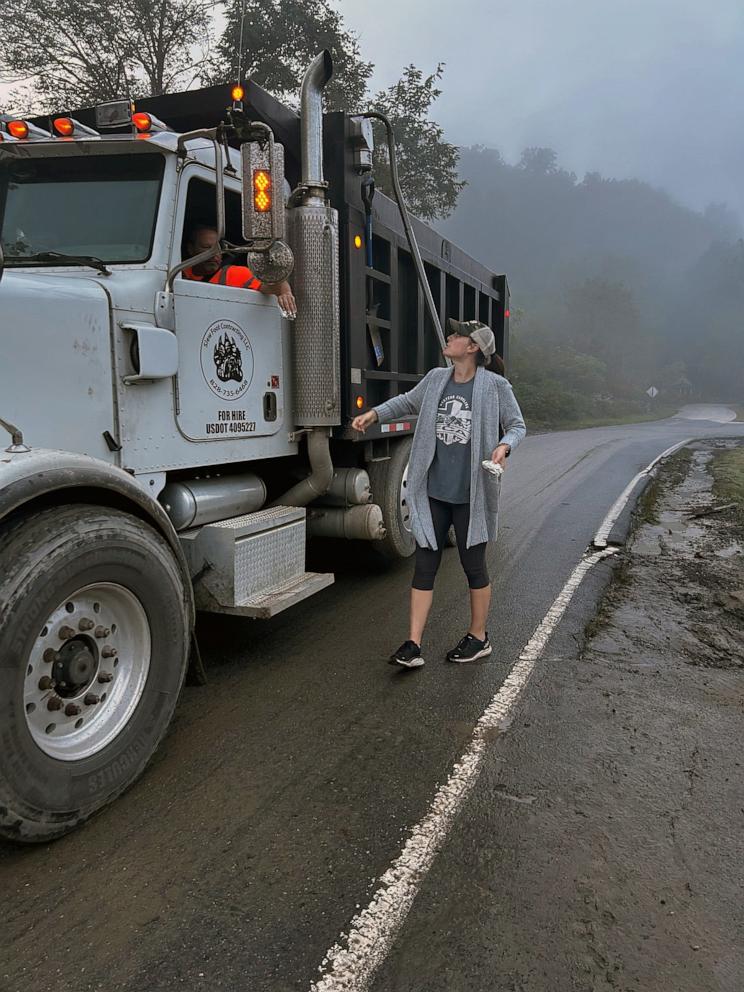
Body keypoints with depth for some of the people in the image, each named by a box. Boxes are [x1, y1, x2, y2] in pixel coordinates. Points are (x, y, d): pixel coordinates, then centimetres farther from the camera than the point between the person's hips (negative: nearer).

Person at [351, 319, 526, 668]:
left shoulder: (495, 386, -6)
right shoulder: (436, 379, 7)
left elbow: (517, 426, 2)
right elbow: (408, 402, 24)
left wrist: (504, 447, -19)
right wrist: (374, 413, 12)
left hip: (471, 494, -4)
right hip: (433, 492, 4)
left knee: (473, 565, 10)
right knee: (424, 565, 3)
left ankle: (478, 637, 30)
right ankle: (413, 644, 9)